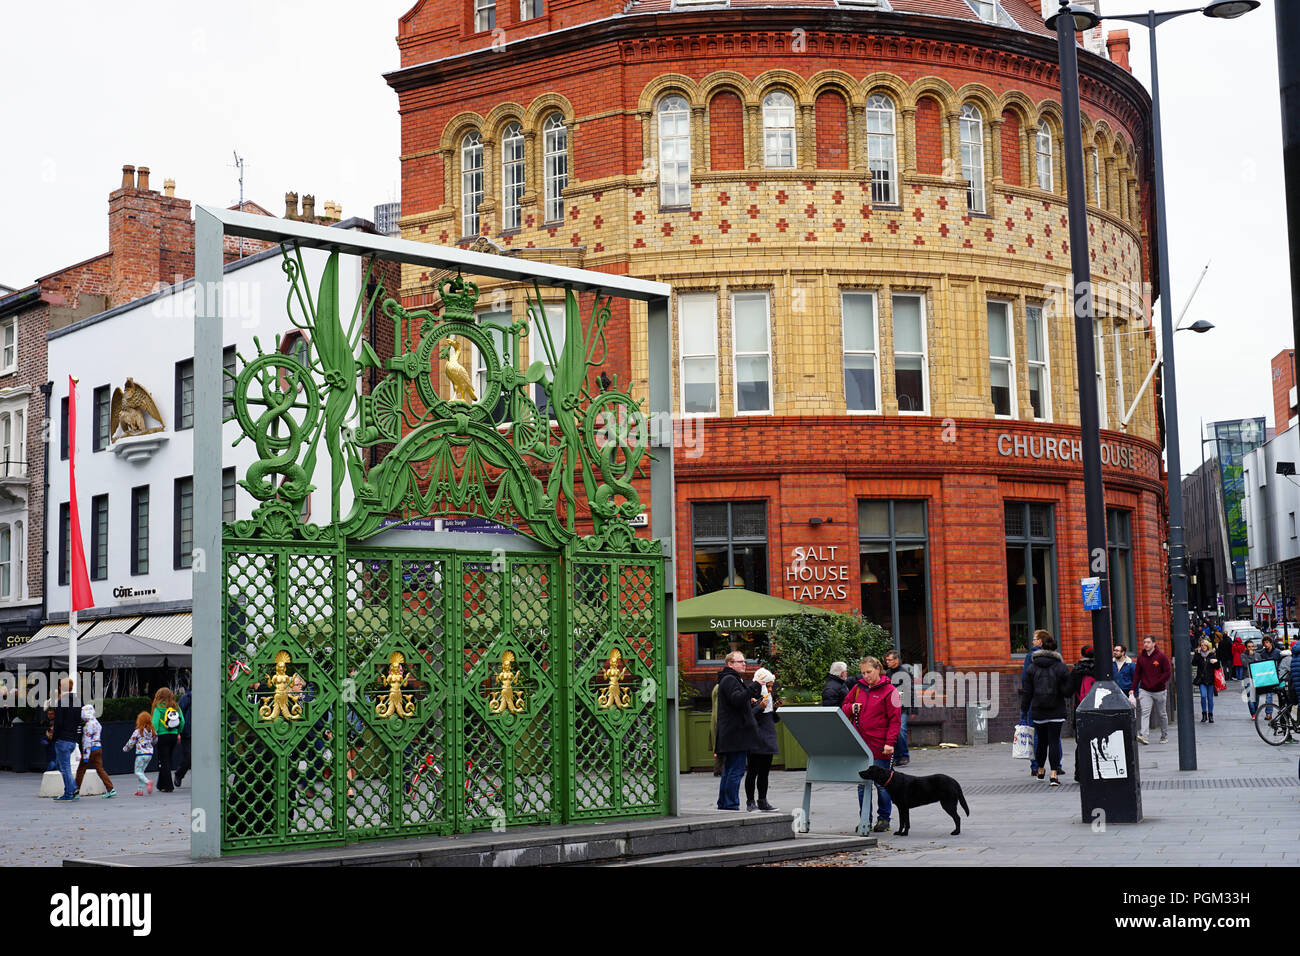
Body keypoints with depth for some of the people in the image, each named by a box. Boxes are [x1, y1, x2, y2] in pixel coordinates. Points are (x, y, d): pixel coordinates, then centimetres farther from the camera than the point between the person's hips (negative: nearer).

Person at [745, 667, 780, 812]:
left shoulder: (770, 696, 17)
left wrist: (775, 708, 3)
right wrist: (760, 707, -24)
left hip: (768, 739, 8)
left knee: (764, 771, 10)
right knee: (752, 772, -4)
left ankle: (763, 801, 15)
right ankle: (750, 802, 0)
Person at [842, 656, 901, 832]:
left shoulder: (889, 691, -5)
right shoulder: (858, 688, 10)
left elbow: (895, 719, -8)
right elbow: (844, 707, 20)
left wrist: (890, 742, -15)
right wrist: (851, 708, -3)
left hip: (879, 747, -5)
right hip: (859, 744, 5)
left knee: (882, 784, 2)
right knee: (862, 783, 8)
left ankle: (884, 819, 13)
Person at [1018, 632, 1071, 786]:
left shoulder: (1032, 667, 1)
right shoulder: (1061, 667, -6)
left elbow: (1027, 691, 4)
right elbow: (1067, 691, -7)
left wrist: (1024, 709, 11)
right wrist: (1071, 679, 12)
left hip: (1038, 711, 2)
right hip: (1056, 711, -2)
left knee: (1041, 740, 17)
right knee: (1054, 741, -4)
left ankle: (1040, 770, 31)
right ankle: (1054, 774, -11)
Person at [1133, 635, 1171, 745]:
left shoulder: (1162, 656, -5)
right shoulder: (1141, 657, 5)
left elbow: (1167, 672, -7)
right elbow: (1137, 674, 8)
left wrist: (1156, 683, -17)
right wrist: (1133, 689, 1)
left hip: (1159, 691, -1)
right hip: (1145, 691, 2)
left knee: (1161, 715, 12)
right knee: (1145, 713, -14)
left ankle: (1164, 736, 28)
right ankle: (1143, 735, -26)